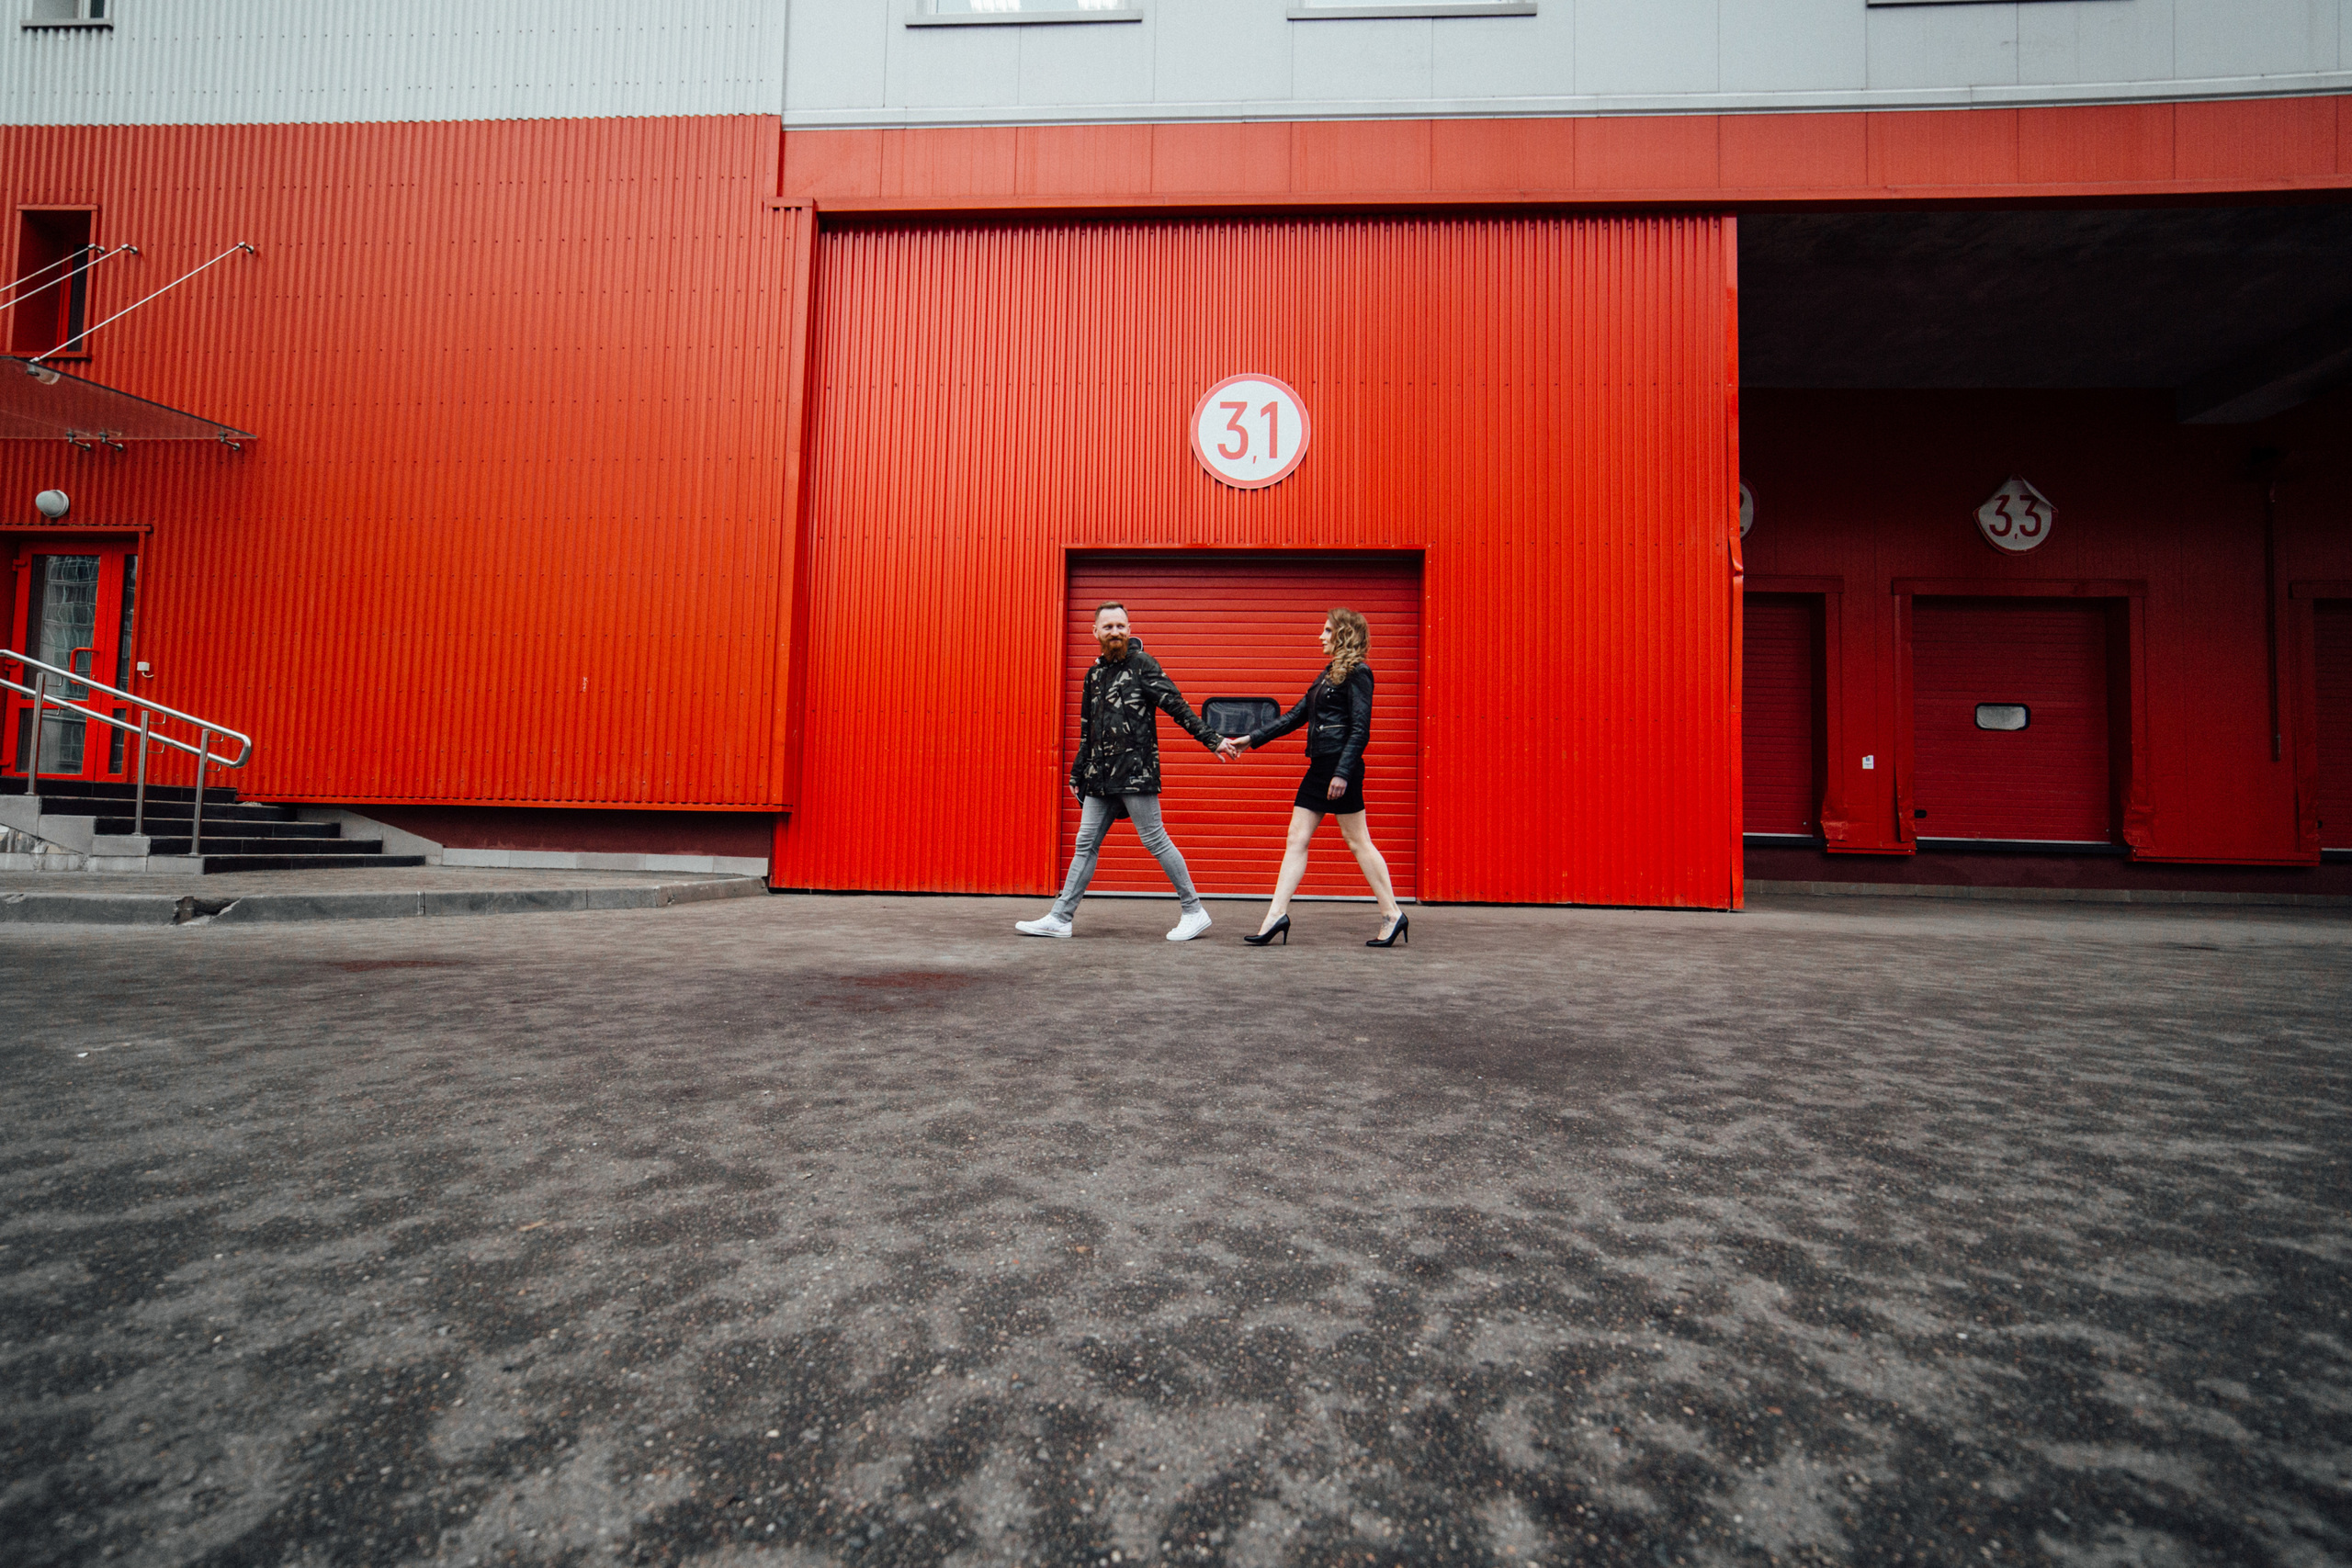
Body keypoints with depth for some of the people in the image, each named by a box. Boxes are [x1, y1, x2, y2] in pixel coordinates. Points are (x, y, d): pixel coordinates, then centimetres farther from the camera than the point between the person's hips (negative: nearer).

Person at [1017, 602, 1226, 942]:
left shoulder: (1142, 664, -3)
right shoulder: (1095, 673, 17)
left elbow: (1176, 706, -8)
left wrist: (1211, 738, -16)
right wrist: (1077, 774, 25)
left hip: (1136, 772, -6)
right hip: (1100, 776, 7)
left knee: (1155, 840, -3)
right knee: (1086, 844, 8)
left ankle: (1194, 911, 9)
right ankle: (1060, 918, 13)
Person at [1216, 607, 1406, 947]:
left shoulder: (1357, 673, -8)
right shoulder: (1329, 674, 19)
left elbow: (1360, 729, -15)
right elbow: (1295, 716, 20)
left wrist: (1342, 772, -22)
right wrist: (1251, 739, 16)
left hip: (1341, 766, -9)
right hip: (1319, 767, 9)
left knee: (1358, 841, -2)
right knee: (1296, 839, 4)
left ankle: (1392, 915, 9)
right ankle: (1277, 914, 4)